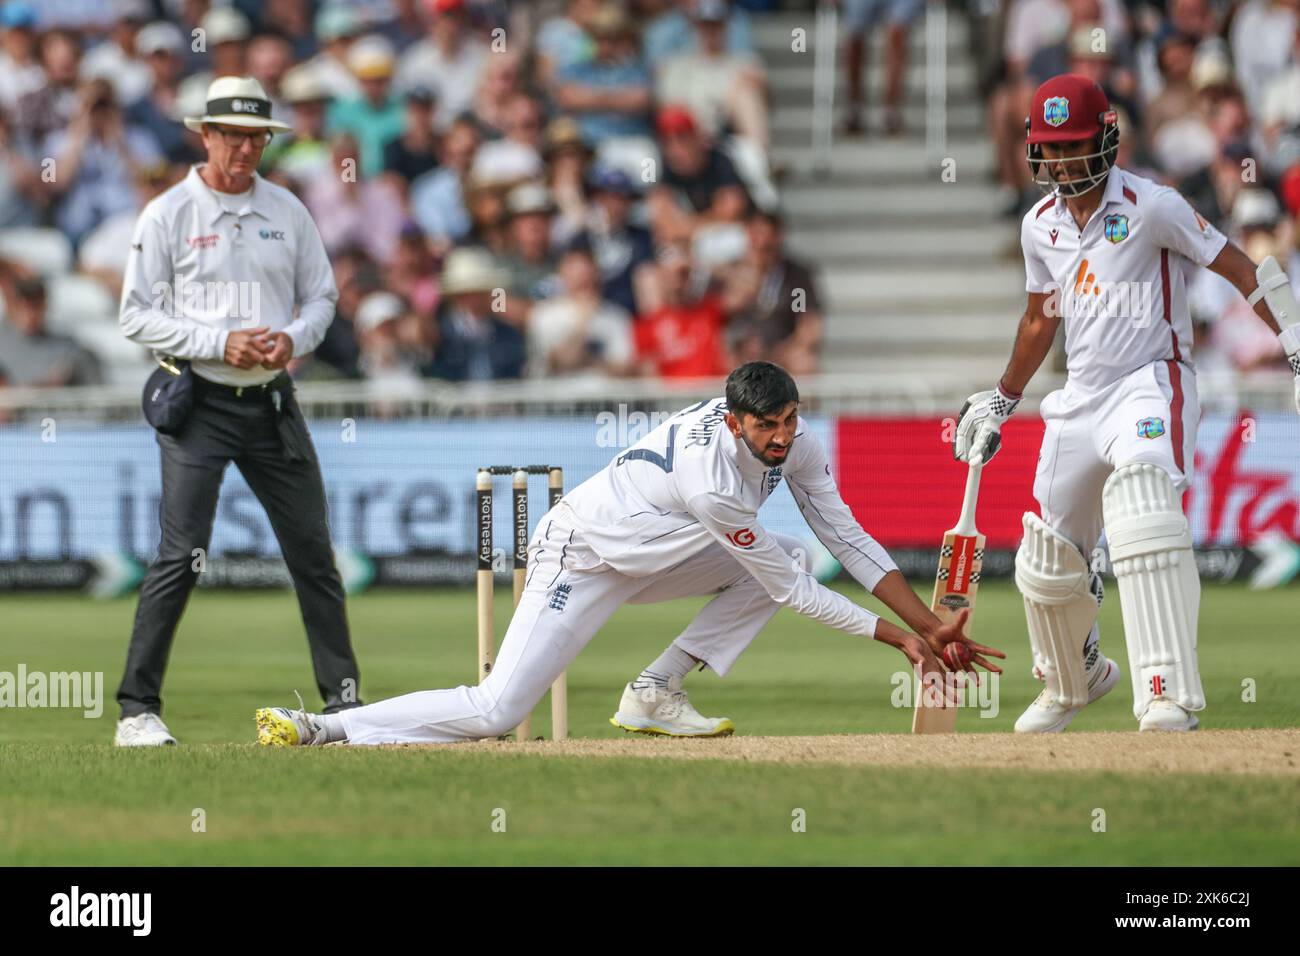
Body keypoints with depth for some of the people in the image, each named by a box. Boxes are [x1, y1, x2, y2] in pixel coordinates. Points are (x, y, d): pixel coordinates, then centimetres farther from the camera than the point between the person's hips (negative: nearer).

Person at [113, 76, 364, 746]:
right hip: (199, 406, -4)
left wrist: (294, 338, -7)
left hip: (272, 402, 4)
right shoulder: (167, 215, -3)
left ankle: (343, 699, 13)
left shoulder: (287, 211, 9)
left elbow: (321, 295, 15)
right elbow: (137, 316, -5)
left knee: (313, 552, 4)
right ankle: (137, 709, -6)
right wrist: (219, 343, -16)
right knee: (181, 556, -11)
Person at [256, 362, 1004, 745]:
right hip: (583, 561, -9)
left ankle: (657, 694, -1)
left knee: (792, 555, -2)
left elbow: (851, 542, -3)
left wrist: (930, 624, -11)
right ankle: (317, 728, -14)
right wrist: (899, 640, -21)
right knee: (495, 713, -21)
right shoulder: (716, 481, -34)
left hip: (650, 557, 9)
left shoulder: (796, 446, -10)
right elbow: (791, 594, -25)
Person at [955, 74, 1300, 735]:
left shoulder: (1152, 207, -11)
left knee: (1140, 501, -35)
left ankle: (1169, 700, -43)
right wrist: (1001, 401, 32)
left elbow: (1240, 270, -9)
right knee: (1047, 559, 13)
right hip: (1080, 398, 7)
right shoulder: (1040, 227, 9)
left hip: (1150, 382, -7)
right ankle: (1073, 680, 44)